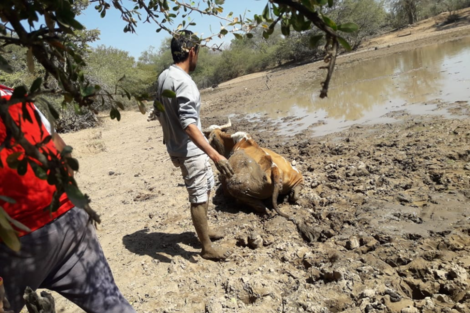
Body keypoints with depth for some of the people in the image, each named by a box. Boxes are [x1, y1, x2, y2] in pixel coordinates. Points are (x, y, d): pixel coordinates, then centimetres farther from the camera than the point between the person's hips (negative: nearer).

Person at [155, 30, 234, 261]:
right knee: (199, 197, 3)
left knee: (206, 187, 24)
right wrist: (215, 155, -34)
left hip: (176, 146, 10)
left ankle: (204, 230, 39)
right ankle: (207, 248, 19)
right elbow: (189, 125, -31)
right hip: (190, 150, -10)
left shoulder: (163, 77, 6)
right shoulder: (183, 82, -23)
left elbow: (160, 114, 15)